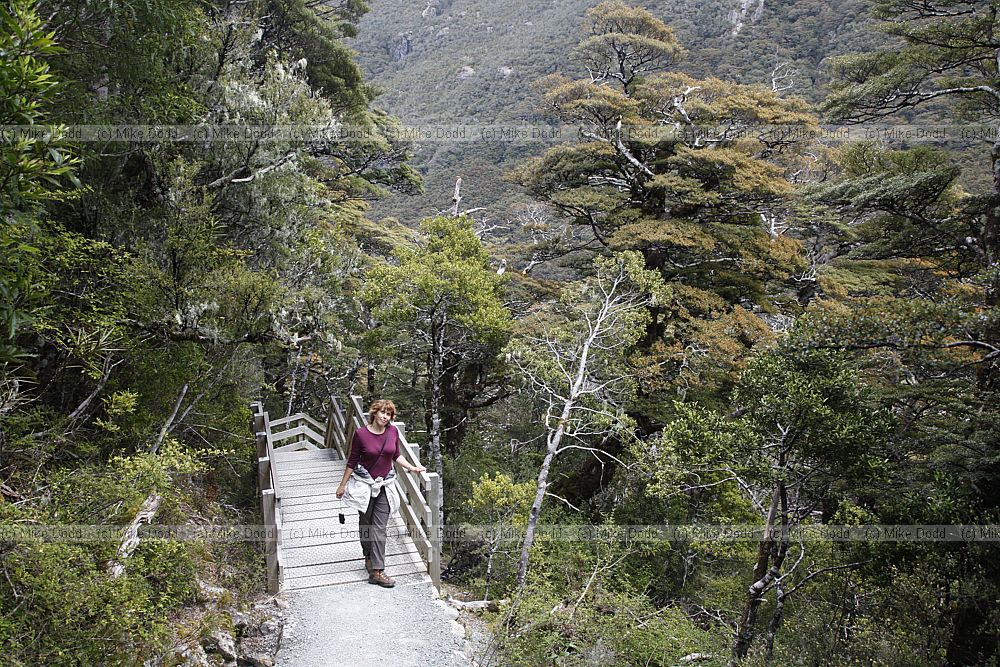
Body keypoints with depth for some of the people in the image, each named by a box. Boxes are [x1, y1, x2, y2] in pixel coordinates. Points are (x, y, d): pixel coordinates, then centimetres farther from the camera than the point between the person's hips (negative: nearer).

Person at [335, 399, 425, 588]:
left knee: (380, 527, -3)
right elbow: (352, 461, -4)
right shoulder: (361, 434, -13)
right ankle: (369, 557, 35)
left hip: (385, 485, 2)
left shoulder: (393, 431, -5)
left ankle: (377, 571, -4)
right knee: (365, 523, 13)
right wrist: (342, 485, 1)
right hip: (364, 483, -2)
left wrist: (412, 468, 0)